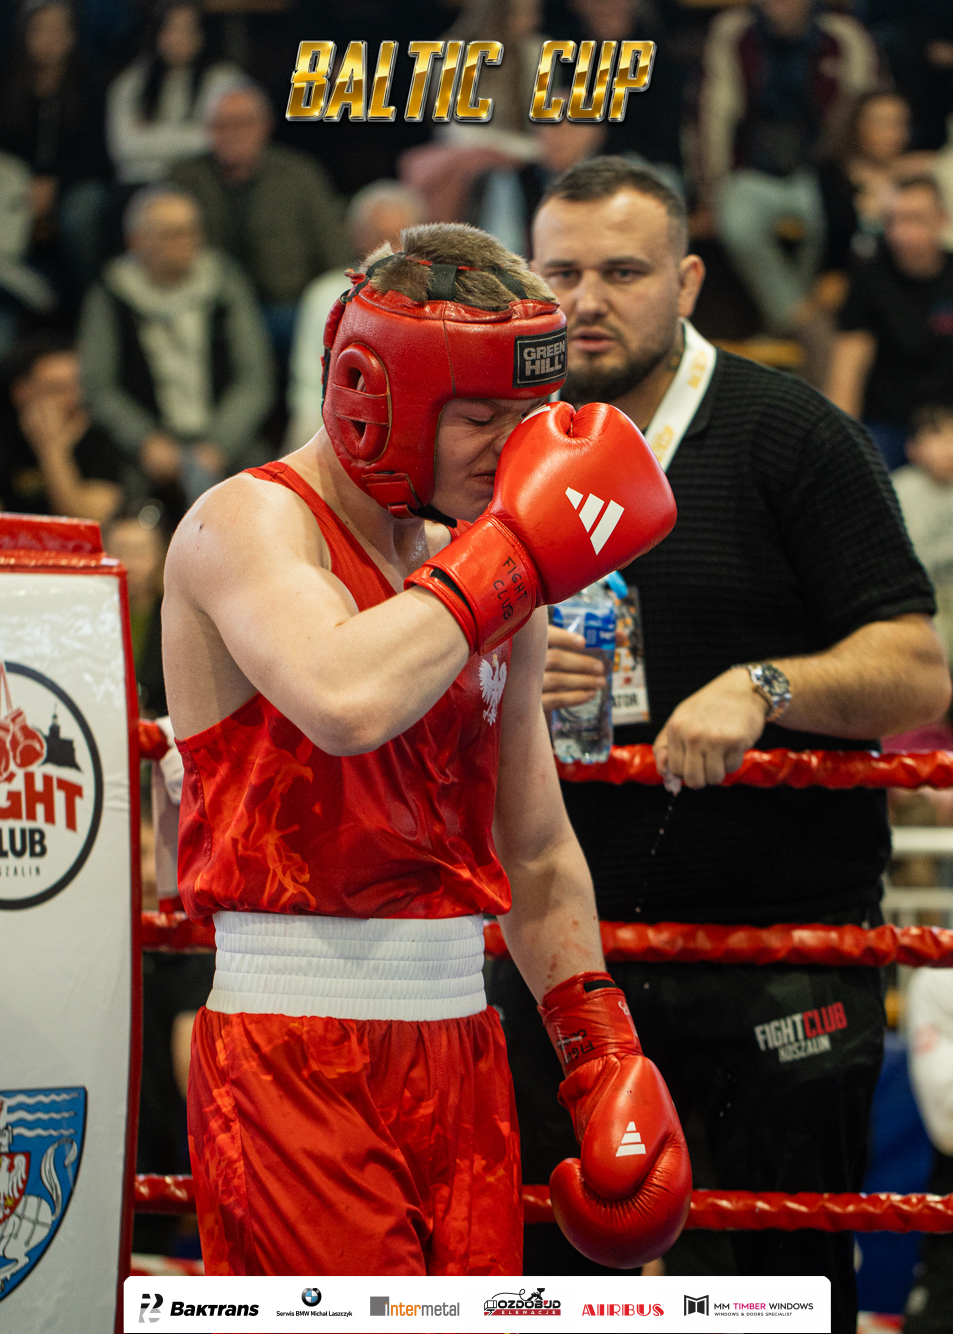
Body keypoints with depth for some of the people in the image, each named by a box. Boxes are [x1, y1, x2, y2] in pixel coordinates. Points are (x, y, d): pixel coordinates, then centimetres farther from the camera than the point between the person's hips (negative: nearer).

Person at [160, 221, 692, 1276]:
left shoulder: (494, 584, 14)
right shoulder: (250, 525, -9)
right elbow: (348, 704, -32)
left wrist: (603, 1056, 15)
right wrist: (510, 555, -20)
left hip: (460, 1048, 7)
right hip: (294, 1050, -7)